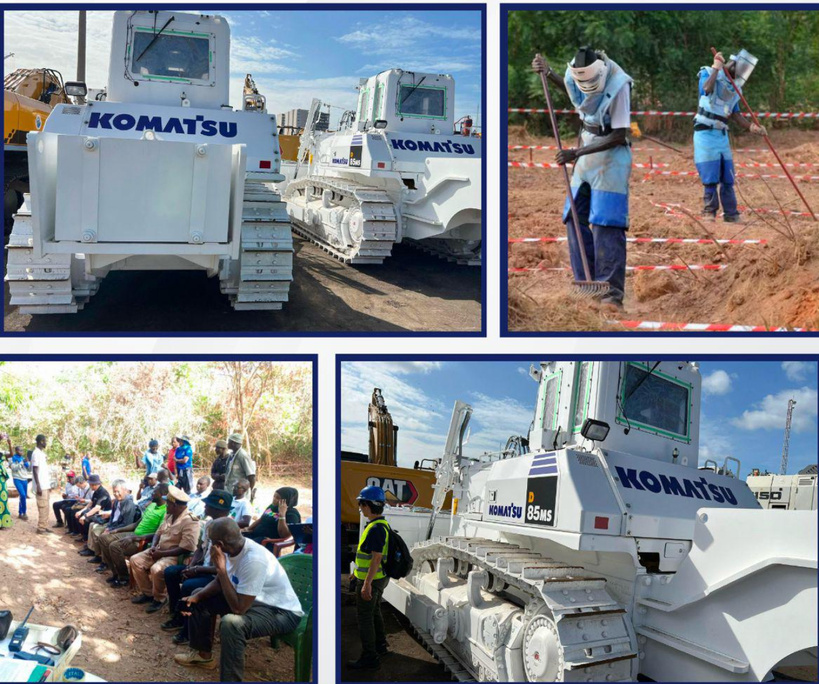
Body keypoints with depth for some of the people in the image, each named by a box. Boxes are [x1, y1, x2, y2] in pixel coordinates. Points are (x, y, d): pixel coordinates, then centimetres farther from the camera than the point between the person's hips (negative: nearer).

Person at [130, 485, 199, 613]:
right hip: (160, 550, 9)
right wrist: (153, 546, -5)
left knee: (156, 569, -33)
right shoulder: (169, 515, 6)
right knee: (135, 560, -2)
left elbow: (185, 549, -27)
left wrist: (162, 553, -22)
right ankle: (147, 593, 10)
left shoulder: (190, 521, -23)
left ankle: (160, 598, -7)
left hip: (177, 556, -9)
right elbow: (159, 533, 17)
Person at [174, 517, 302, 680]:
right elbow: (220, 581, 9)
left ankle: (230, 679, -21)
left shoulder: (253, 560, -34)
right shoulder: (234, 546, -9)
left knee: (231, 623, -37)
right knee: (199, 597, 13)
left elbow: (238, 608, -33)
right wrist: (197, 596, -8)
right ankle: (202, 653, 28)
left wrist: (221, 568, -30)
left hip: (281, 611, -9)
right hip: (252, 599, 9)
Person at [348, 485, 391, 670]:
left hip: (371, 580, -10)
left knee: (364, 617, -3)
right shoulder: (381, 524, 8)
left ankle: (370, 658, 3)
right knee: (374, 612, 23)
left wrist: (367, 584, -28)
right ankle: (380, 646, 37)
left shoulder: (377, 528, -25)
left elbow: (377, 558, -28)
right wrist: (358, 570, 27)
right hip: (380, 578, 10)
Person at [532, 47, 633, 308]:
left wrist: (577, 153, -25)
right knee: (574, 218, 7)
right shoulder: (577, 75, -4)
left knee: (605, 224, -13)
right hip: (587, 153, 7)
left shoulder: (618, 86, -23)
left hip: (612, 157, -7)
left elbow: (618, 136, -23)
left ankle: (612, 292, -12)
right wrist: (547, 72, 12)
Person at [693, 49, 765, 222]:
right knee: (710, 178, -7)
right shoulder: (708, 73, -4)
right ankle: (709, 212, 6)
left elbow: (736, 115, 14)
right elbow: (707, 88, -28)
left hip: (722, 135, 6)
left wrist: (752, 126, 0)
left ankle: (731, 214, 12)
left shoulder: (734, 88, 14)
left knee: (727, 178, 6)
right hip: (706, 134, -6)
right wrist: (716, 67, -19)